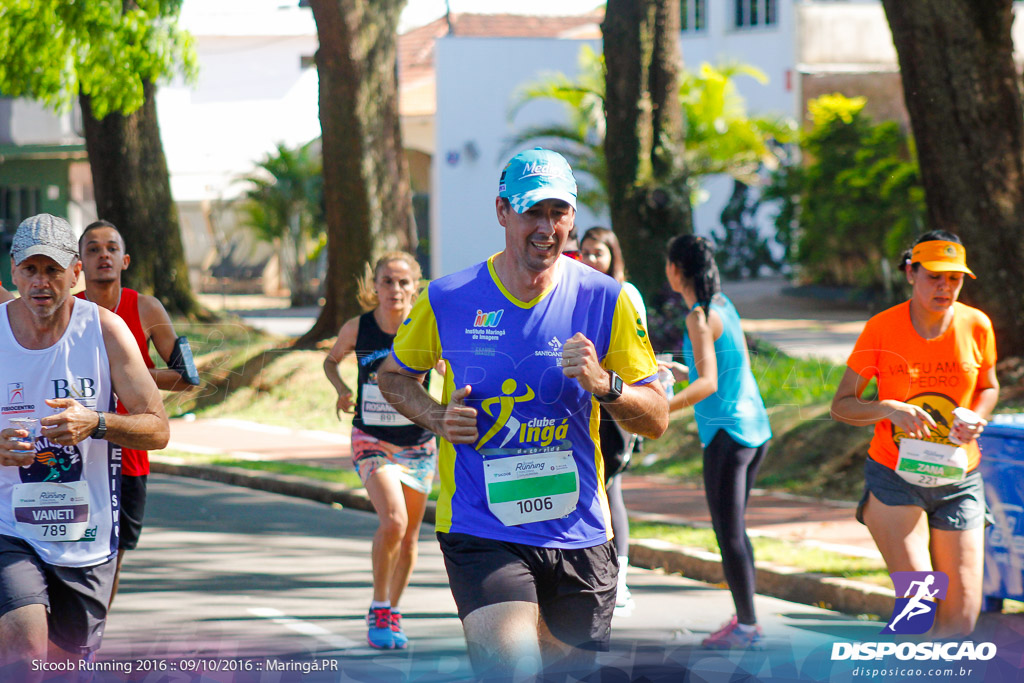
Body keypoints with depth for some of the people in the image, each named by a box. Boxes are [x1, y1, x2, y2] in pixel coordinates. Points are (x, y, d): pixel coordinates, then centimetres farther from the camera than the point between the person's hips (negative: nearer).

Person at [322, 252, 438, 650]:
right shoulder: (357, 329, -8)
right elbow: (331, 361, 12)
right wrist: (341, 389, -7)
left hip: (419, 444, 2)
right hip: (371, 440, -2)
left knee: (409, 536, 11)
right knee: (393, 522, -22)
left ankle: (392, 613, 31)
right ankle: (378, 611, -5)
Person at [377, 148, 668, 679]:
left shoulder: (605, 300, -1)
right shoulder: (447, 300, -4)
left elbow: (656, 419, 1)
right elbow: (394, 375, 15)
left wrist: (603, 385, -19)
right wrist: (438, 418, -6)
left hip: (578, 532, 3)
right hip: (480, 530, -3)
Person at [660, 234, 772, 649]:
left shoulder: (700, 317, -13)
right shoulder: (724, 306, 12)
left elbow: (708, 383, -22)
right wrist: (683, 372, 29)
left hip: (726, 432, -9)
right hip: (754, 429, 9)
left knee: (729, 534, -3)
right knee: (734, 530, 17)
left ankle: (747, 627, -1)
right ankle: (744, 619, 20)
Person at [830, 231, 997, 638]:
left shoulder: (976, 326, -2)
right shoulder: (882, 329, -9)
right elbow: (841, 406, -3)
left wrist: (977, 418, -6)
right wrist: (888, 410, -23)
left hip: (958, 481, 3)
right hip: (895, 478, -3)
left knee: (962, 617, -2)